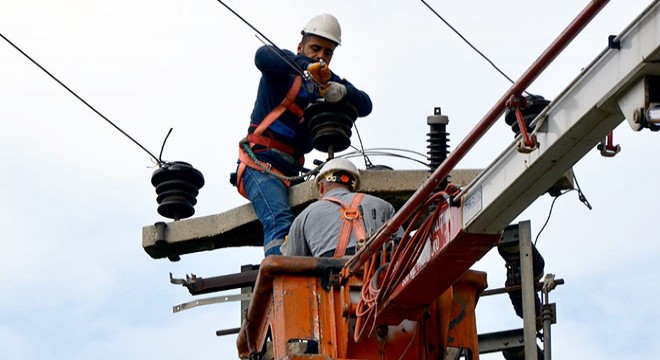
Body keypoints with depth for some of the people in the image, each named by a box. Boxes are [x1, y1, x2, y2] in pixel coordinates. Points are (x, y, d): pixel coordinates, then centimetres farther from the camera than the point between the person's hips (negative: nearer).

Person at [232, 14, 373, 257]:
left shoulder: (328, 81, 17)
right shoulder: (285, 66, 1)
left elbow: (364, 106, 4)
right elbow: (263, 56, -24)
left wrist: (343, 92, -19)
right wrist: (308, 65, -37)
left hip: (291, 170, 7)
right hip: (260, 163, -7)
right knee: (280, 223, -27)